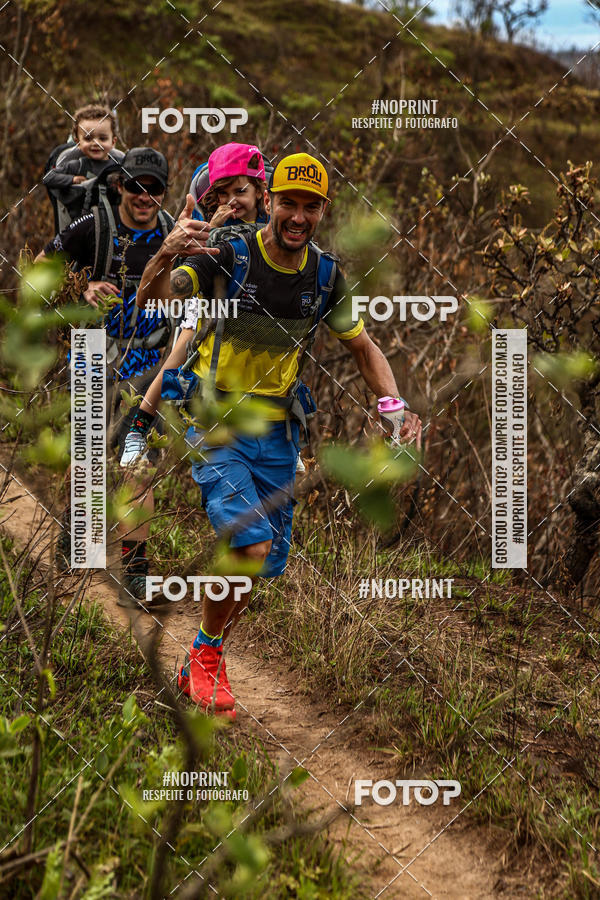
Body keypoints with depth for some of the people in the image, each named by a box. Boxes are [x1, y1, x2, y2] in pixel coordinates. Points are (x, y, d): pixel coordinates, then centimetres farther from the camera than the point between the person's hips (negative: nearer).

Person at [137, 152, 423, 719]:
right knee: (251, 548, -23)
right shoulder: (229, 257, -15)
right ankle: (206, 656, 1)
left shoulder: (325, 276, -1)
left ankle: (201, 663, 30)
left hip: (277, 435, 5)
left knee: (267, 566, 7)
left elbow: (364, 349, 11)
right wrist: (165, 257, -50)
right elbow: (152, 300, -28)